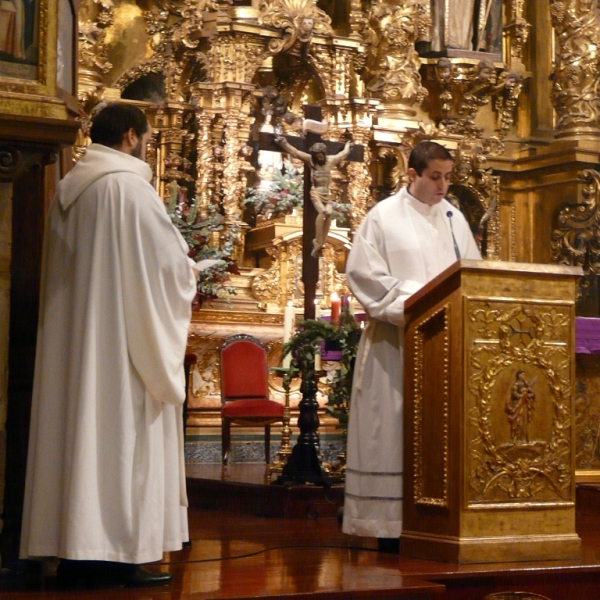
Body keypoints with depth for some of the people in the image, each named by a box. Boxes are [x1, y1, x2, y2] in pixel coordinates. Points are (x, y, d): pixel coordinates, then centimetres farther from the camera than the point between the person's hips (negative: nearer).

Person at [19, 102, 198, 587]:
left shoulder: (69, 189, 13)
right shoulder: (130, 186, -10)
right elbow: (170, 262, -12)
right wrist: (187, 277, 12)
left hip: (71, 334, 8)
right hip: (123, 336, -8)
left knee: (79, 428, 7)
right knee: (123, 434, -5)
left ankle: (75, 551, 8)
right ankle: (118, 553, -4)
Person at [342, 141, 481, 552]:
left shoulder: (454, 218, 15)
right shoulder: (385, 217, -1)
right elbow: (363, 272, -7)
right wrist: (408, 306, -15)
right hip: (398, 339, -5)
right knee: (396, 431, -5)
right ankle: (392, 524, -1)